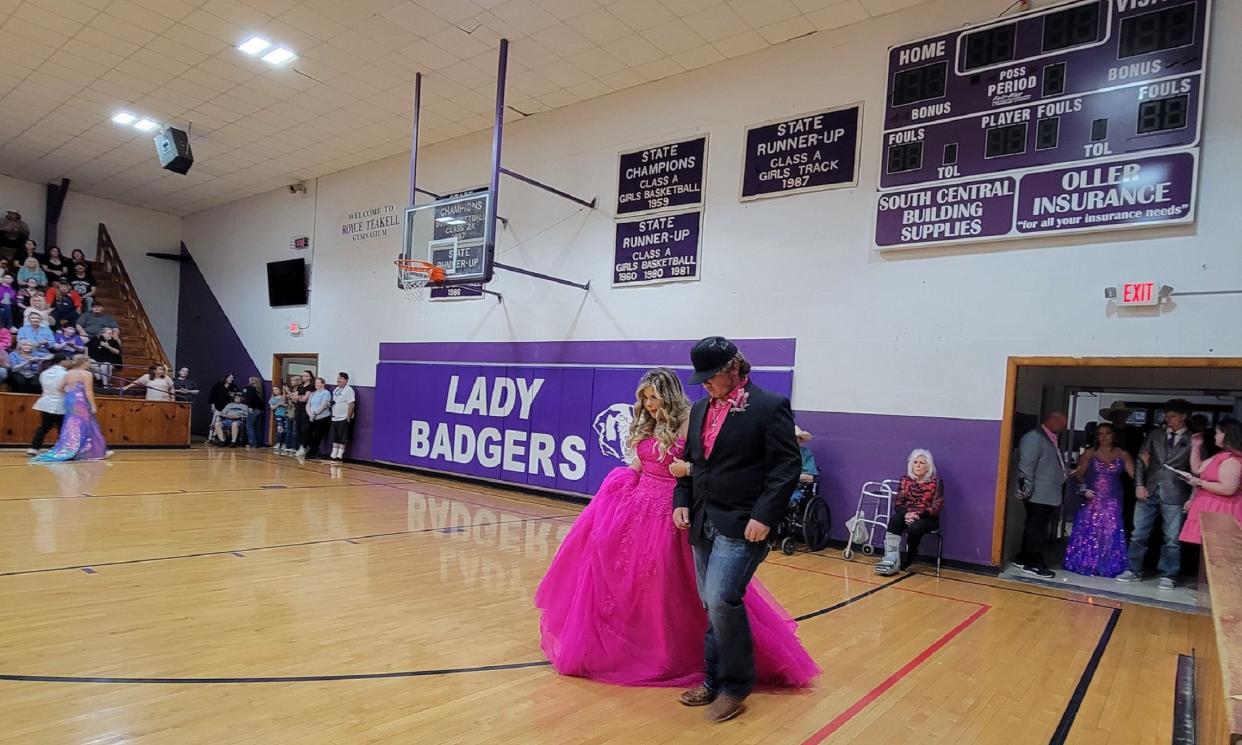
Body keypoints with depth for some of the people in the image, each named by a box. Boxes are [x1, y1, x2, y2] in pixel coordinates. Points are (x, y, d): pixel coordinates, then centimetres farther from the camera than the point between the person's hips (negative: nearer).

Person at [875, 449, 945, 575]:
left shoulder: (936, 482, -3)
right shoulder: (905, 480, 7)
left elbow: (936, 507, -9)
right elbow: (899, 503, 3)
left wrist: (918, 515, -23)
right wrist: (906, 514, -19)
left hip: (927, 518, -3)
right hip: (907, 515, 3)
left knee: (915, 528, -35)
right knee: (894, 520, -31)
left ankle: (907, 561, -10)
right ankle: (892, 559, -38)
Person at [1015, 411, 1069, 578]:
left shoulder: (1051, 439, 17)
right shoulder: (1034, 437, -14)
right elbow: (1026, 465, -19)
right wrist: (1027, 490, -20)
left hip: (1049, 495, 10)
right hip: (1038, 495, -10)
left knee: (1038, 530, 14)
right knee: (1035, 529, -3)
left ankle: (1025, 559, 23)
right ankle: (1033, 564, 4)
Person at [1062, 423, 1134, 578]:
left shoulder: (1122, 455, 4)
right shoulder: (1089, 453, 3)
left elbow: (1134, 474, -5)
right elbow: (1079, 474, 2)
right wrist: (1084, 489, -12)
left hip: (1112, 502, 0)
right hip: (1092, 500, 0)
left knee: (1110, 534, 0)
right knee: (1088, 532, 1)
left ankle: (1106, 567, 9)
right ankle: (1084, 565, 10)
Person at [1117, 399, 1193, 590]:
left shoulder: (1193, 440, 1)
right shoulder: (1154, 434, 10)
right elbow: (1141, 459, 8)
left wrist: (1192, 497, -7)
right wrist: (1139, 485, -1)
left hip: (1174, 495, -3)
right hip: (1148, 492, 3)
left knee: (1172, 538, 3)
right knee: (1139, 534, 6)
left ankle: (1168, 576, 14)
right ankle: (1134, 571, 15)